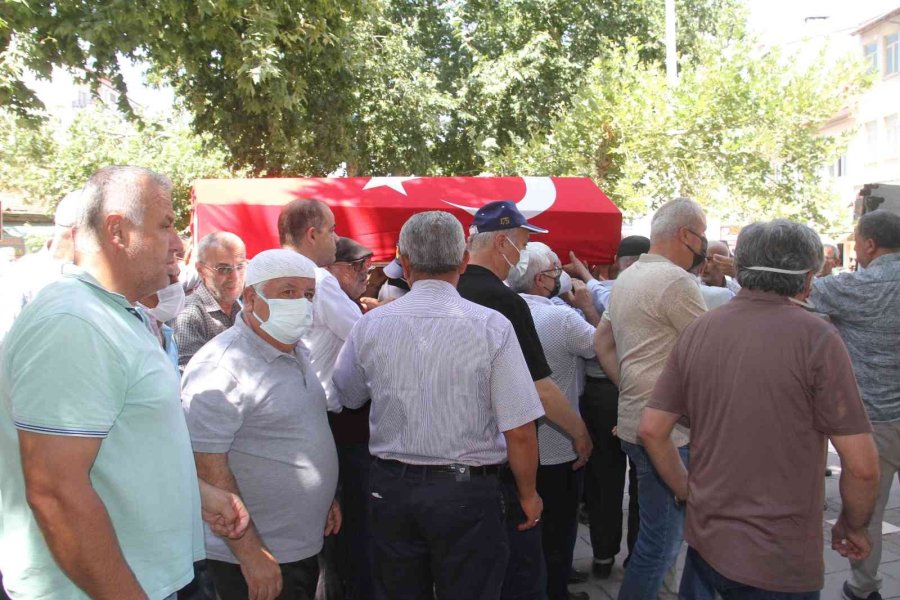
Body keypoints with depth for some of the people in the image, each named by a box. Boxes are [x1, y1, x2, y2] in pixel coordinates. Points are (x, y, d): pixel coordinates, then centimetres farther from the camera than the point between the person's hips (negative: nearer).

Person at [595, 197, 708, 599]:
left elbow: (603, 344, 17)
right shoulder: (675, 280, -16)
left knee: (655, 531, 25)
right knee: (662, 539, 0)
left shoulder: (627, 278, 15)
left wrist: (629, 387, 11)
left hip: (635, 422, 10)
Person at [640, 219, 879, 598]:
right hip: (780, 564, -3)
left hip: (705, 538, 4)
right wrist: (853, 526, 4)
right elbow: (861, 465, -14)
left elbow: (651, 430, 0)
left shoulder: (697, 331, -2)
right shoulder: (815, 337, -15)